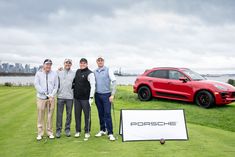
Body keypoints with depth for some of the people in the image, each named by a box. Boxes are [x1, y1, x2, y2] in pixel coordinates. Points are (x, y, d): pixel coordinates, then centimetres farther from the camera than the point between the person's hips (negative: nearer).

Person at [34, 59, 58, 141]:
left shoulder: (54, 74, 6)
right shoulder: (38, 73, 3)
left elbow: (56, 86, 6)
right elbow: (36, 84, -4)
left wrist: (52, 95, -6)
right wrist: (45, 93, -11)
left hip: (51, 98, 1)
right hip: (41, 97, -1)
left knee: (50, 116, 5)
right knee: (40, 116, 2)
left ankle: (50, 132, 16)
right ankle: (40, 133, 11)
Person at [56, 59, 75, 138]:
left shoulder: (74, 74, 6)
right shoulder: (59, 73, 7)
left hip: (70, 97, 0)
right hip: (60, 96, 0)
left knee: (69, 114, 7)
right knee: (59, 114, 2)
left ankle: (67, 129, 18)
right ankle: (58, 130, 10)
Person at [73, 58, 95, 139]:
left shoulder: (90, 73, -8)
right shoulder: (77, 71, 11)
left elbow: (93, 86, -14)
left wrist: (91, 97, -19)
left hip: (85, 98, -6)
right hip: (76, 98, 6)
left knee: (87, 115, 2)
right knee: (77, 115, 10)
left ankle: (87, 132, 12)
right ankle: (78, 131, 21)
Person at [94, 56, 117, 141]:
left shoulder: (108, 70, -4)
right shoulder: (94, 72, 9)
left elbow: (114, 82, -8)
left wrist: (112, 94, -12)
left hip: (106, 94, -4)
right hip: (97, 95, 4)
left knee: (107, 114, -7)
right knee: (101, 114, 11)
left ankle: (110, 133, -3)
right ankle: (102, 130, 23)